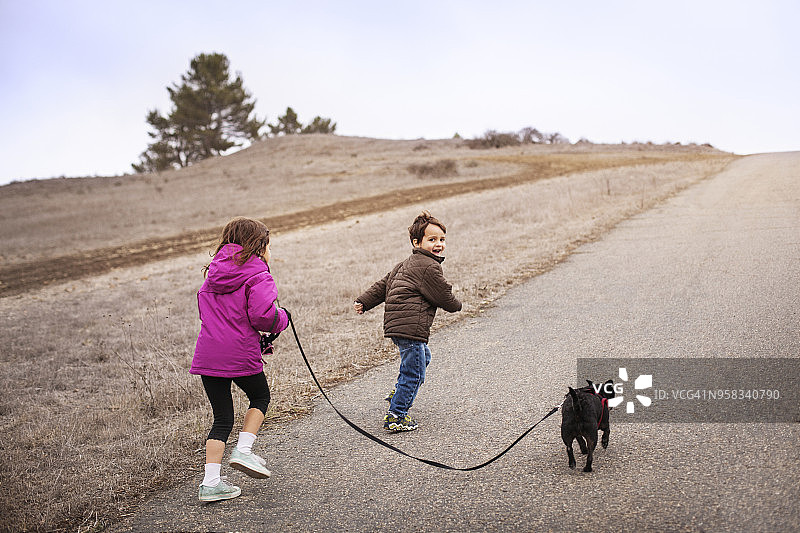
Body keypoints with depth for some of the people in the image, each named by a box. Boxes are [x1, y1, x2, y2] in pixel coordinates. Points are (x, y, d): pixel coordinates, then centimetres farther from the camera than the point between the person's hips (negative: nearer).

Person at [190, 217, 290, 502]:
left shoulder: (214, 272, 17)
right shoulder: (256, 272, -6)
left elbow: (205, 310, 17)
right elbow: (262, 314, -19)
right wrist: (282, 318, 4)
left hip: (207, 355, 6)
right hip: (240, 353, -6)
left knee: (222, 418, 11)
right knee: (260, 397, 23)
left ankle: (211, 482, 6)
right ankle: (244, 450, 8)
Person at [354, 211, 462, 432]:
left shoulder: (407, 264, 21)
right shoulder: (429, 267, -10)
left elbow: (383, 284, 22)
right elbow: (445, 298, -7)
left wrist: (363, 302, 23)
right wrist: (456, 306, 14)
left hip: (395, 323, 11)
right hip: (410, 327, -11)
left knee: (423, 355, 31)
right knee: (414, 372, -4)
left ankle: (399, 394, 33)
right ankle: (395, 417, 0)